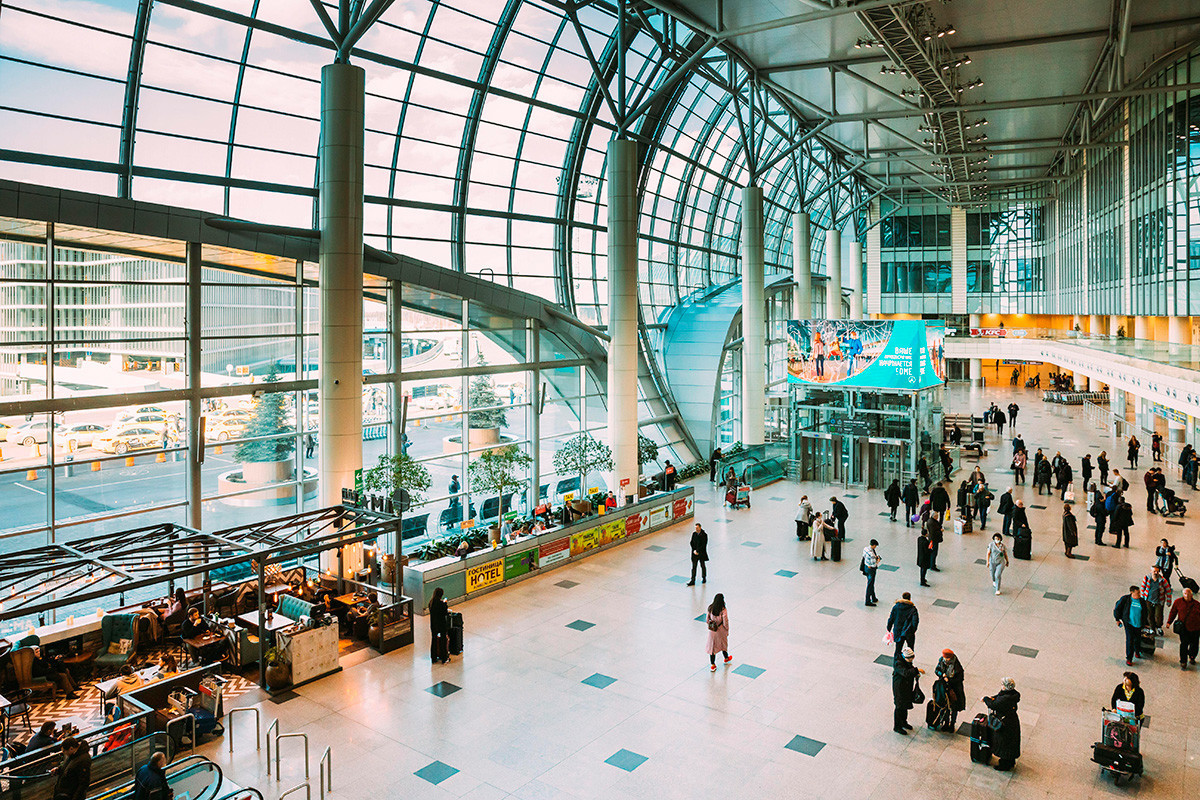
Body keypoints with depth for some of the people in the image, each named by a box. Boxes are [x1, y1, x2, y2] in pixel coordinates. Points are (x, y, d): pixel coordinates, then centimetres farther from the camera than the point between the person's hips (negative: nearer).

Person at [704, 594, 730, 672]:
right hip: (721, 630, -2)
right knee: (724, 644, 24)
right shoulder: (723, 610, -22)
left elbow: (707, 620, -1)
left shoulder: (710, 608, -10)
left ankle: (712, 665, 15)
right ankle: (726, 658, 48)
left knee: (712, 646, 11)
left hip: (712, 630, 2)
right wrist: (727, 630, 0)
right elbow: (725, 622, -16)